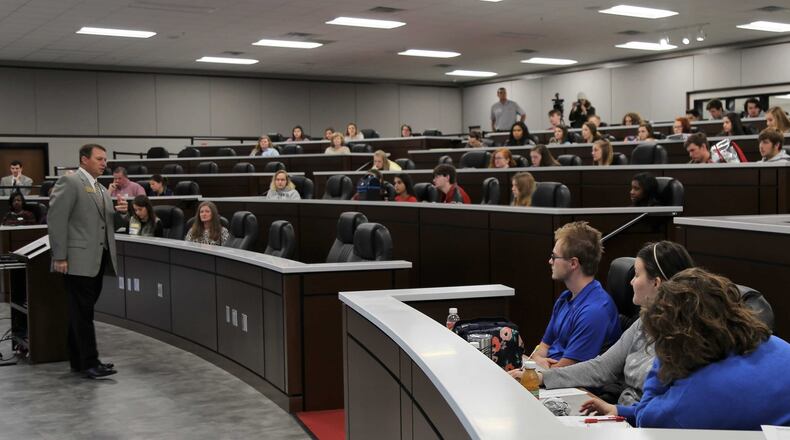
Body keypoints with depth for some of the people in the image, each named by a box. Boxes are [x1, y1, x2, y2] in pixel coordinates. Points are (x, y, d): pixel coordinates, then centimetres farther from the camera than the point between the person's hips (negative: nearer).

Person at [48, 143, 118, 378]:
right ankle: (89, 363, -2)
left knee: (82, 312, 13)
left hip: (98, 260, 8)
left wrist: (119, 213, 0)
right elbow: (56, 220, -12)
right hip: (79, 260, -8)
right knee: (82, 312, -5)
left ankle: (79, 361, 19)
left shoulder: (102, 190, 19)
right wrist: (59, 257, -17)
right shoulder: (69, 182, -6)